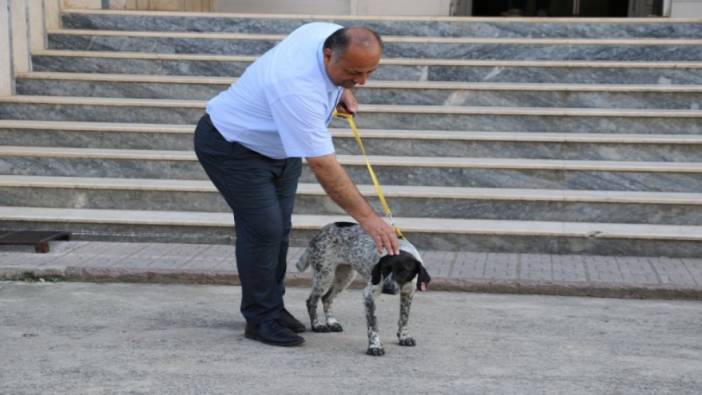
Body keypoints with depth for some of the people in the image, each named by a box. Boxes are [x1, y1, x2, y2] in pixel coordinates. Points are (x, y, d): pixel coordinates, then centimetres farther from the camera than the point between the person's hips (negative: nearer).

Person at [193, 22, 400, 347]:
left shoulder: (333, 34, -17)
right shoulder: (297, 89, -41)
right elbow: (323, 166, -39)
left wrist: (342, 92, -4)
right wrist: (366, 217, -37)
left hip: (279, 145, 8)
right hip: (232, 146, -8)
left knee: (279, 228, 9)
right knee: (264, 229, -13)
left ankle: (273, 307, 21)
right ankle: (261, 319, 1)